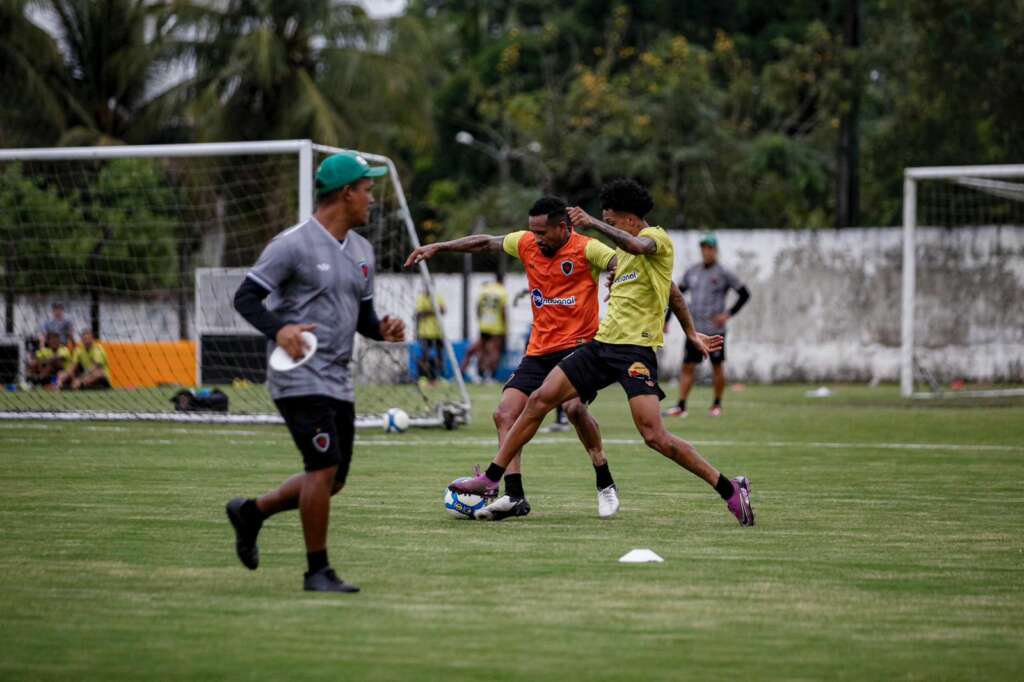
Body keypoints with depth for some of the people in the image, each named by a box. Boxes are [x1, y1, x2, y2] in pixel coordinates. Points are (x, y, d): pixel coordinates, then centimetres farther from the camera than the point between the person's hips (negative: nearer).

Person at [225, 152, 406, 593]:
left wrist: (382, 330, -2)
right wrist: (278, 328, -31)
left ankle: (251, 512, 31)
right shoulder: (293, 244, -11)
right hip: (299, 378, -9)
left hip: (339, 382, 9)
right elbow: (245, 297, -13)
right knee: (324, 469, -15)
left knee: (332, 480, 10)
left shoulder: (362, 251, 14)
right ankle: (317, 571, -3)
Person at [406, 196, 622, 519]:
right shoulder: (526, 243, 8)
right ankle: (514, 496, -3)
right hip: (539, 349, 7)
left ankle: (606, 485, -13)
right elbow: (486, 242, 20)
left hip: (577, 345, -7)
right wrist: (437, 247, 22)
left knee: (574, 406, -30)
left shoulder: (586, 249, -10)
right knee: (505, 414, -4)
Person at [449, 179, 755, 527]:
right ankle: (491, 478, 7)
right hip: (603, 343, 9)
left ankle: (731, 489, -7)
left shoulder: (657, 237, -5)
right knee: (539, 399, 0)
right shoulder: (623, 253, 21)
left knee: (654, 436, -18)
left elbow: (637, 246, -32)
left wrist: (593, 223, -38)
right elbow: (672, 292, 30)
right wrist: (691, 333, 30)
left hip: (636, 349, -9)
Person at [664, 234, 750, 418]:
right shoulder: (692, 272, 10)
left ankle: (717, 405, 18)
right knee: (687, 367, -3)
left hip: (715, 330, -3)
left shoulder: (723, 274, -3)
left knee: (717, 367, 5)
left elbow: (744, 294, 0)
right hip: (694, 330, 4)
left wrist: (729, 314, -8)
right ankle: (681, 406, -5)